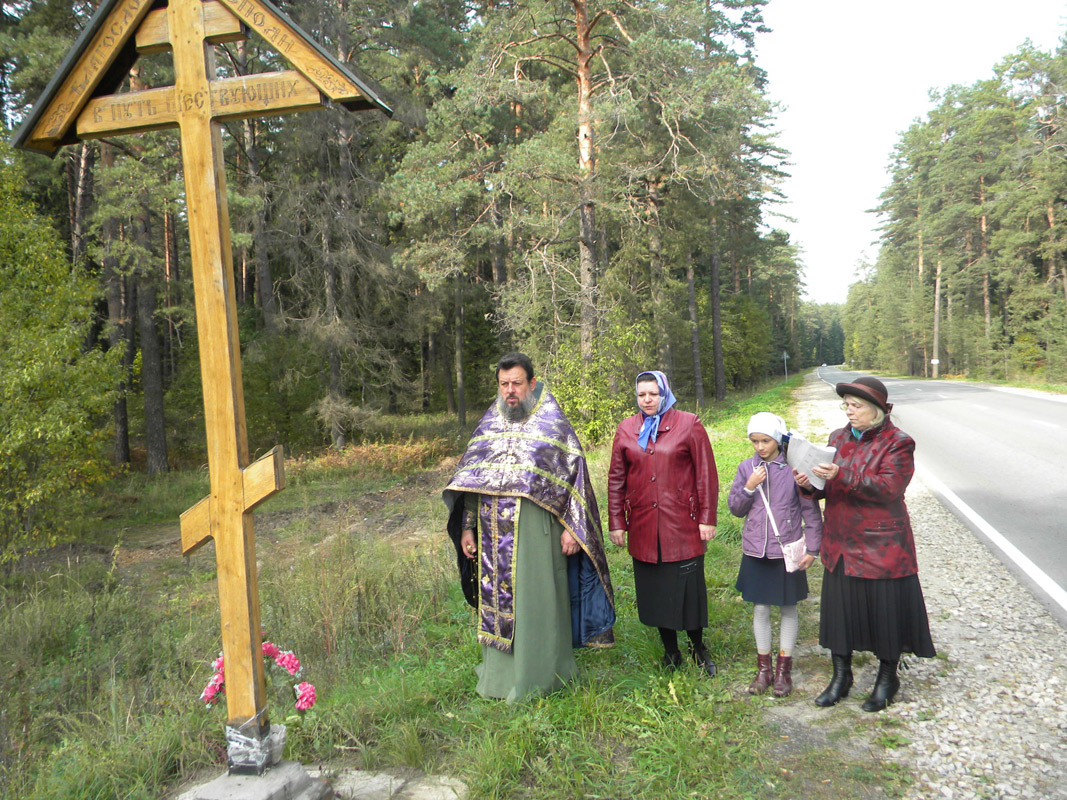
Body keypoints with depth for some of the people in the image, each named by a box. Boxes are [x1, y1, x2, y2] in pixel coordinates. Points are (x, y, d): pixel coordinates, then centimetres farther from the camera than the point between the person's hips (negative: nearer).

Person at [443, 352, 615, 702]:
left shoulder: (552, 421, -1)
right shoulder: (490, 423, 11)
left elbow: (575, 474, -4)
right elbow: (469, 479, 13)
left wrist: (571, 527, -11)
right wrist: (467, 527, 9)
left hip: (536, 530, -4)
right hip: (494, 533, 4)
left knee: (535, 601, 2)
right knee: (497, 601, 10)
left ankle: (537, 678, 17)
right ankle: (499, 675, 25)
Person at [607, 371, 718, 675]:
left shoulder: (689, 425, -1)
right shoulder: (626, 429, 7)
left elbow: (706, 474, -1)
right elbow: (616, 479, 9)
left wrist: (707, 518, -5)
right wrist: (616, 522, 6)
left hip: (682, 524, -3)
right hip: (643, 527, 3)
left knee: (689, 588, 2)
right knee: (654, 590, 10)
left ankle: (698, 646, 25)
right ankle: (670, 651, 26)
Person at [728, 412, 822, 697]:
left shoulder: (794, 468, -9)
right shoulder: (747, 468, 1)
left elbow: (810, 510, -3)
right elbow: (735, 508, 4)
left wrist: (811, 548, -5)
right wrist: (748, 488, -14)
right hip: (756, 553, 3)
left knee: (788, 609, 11)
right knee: (760, 609, 10)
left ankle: (784, 669, 26)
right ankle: (763, 668, 25)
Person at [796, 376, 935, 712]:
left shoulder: (898, 443, -9)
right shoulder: (839, 438, 9)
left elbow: (889, 488, -21)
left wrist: (841, 476, -30)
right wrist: (810, 482, -9)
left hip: (881, 545, -5)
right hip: (841, 544, 5)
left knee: (885, 609, 7)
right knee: (840, 607, 11)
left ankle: (887, 678, 28)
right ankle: (840, 677, 27)